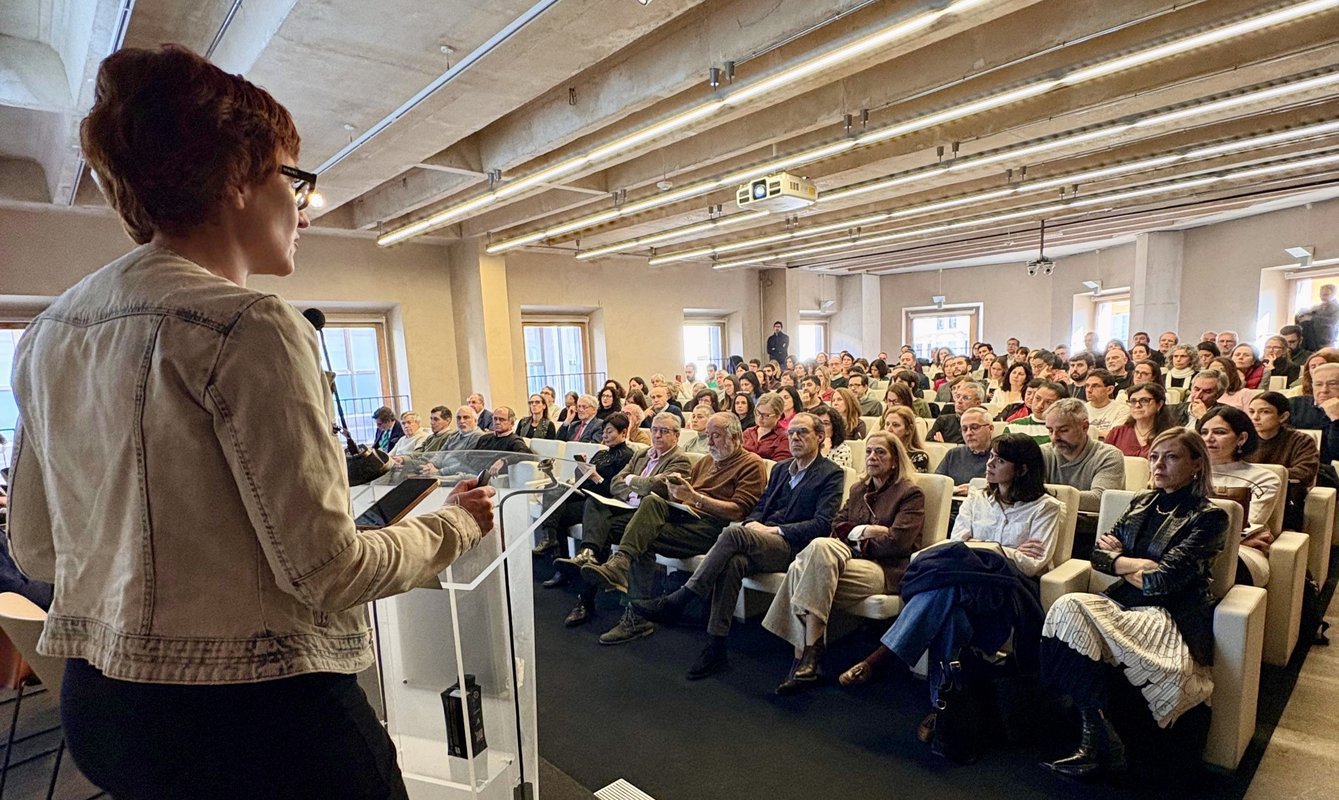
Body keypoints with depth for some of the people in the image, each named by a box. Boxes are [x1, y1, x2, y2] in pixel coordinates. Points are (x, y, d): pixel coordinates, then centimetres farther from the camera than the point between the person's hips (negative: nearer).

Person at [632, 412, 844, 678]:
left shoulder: (831, 474, 3)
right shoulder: (780, 469, 24)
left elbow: (822, 524, -8)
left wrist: (774, 530, -13)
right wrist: (752, 522, -2)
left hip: (792, 548, -5)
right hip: (761, 542, 5)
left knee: (733, 534, -31)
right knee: (733, 562, -30)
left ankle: (675, 602, -28)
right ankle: (715, 648, -24)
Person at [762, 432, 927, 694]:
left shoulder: (910, 494, 3)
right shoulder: (858, 490, 23)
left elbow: (897, 543, -10)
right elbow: (838, 527, 11)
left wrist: (856, 538, -2)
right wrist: (866, 531, -6)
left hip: (887, 570, -6)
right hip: (855, 558, 6)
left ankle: (806, 656, -26)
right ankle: (807, 660, -28)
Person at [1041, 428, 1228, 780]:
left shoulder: (1209, 517, -2)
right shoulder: (1142, 503, 17)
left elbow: (1162, 580, -14)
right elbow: (1099, 554, 11)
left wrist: (1120, 562, 0)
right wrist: (1138, 564, -5)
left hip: (1172, 616, -6)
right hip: (1125, 602, 6)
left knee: (1074, 616, -30)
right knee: (1068, 606, -27)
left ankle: (1098, 741, -19)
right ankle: (1102, 741, -24)